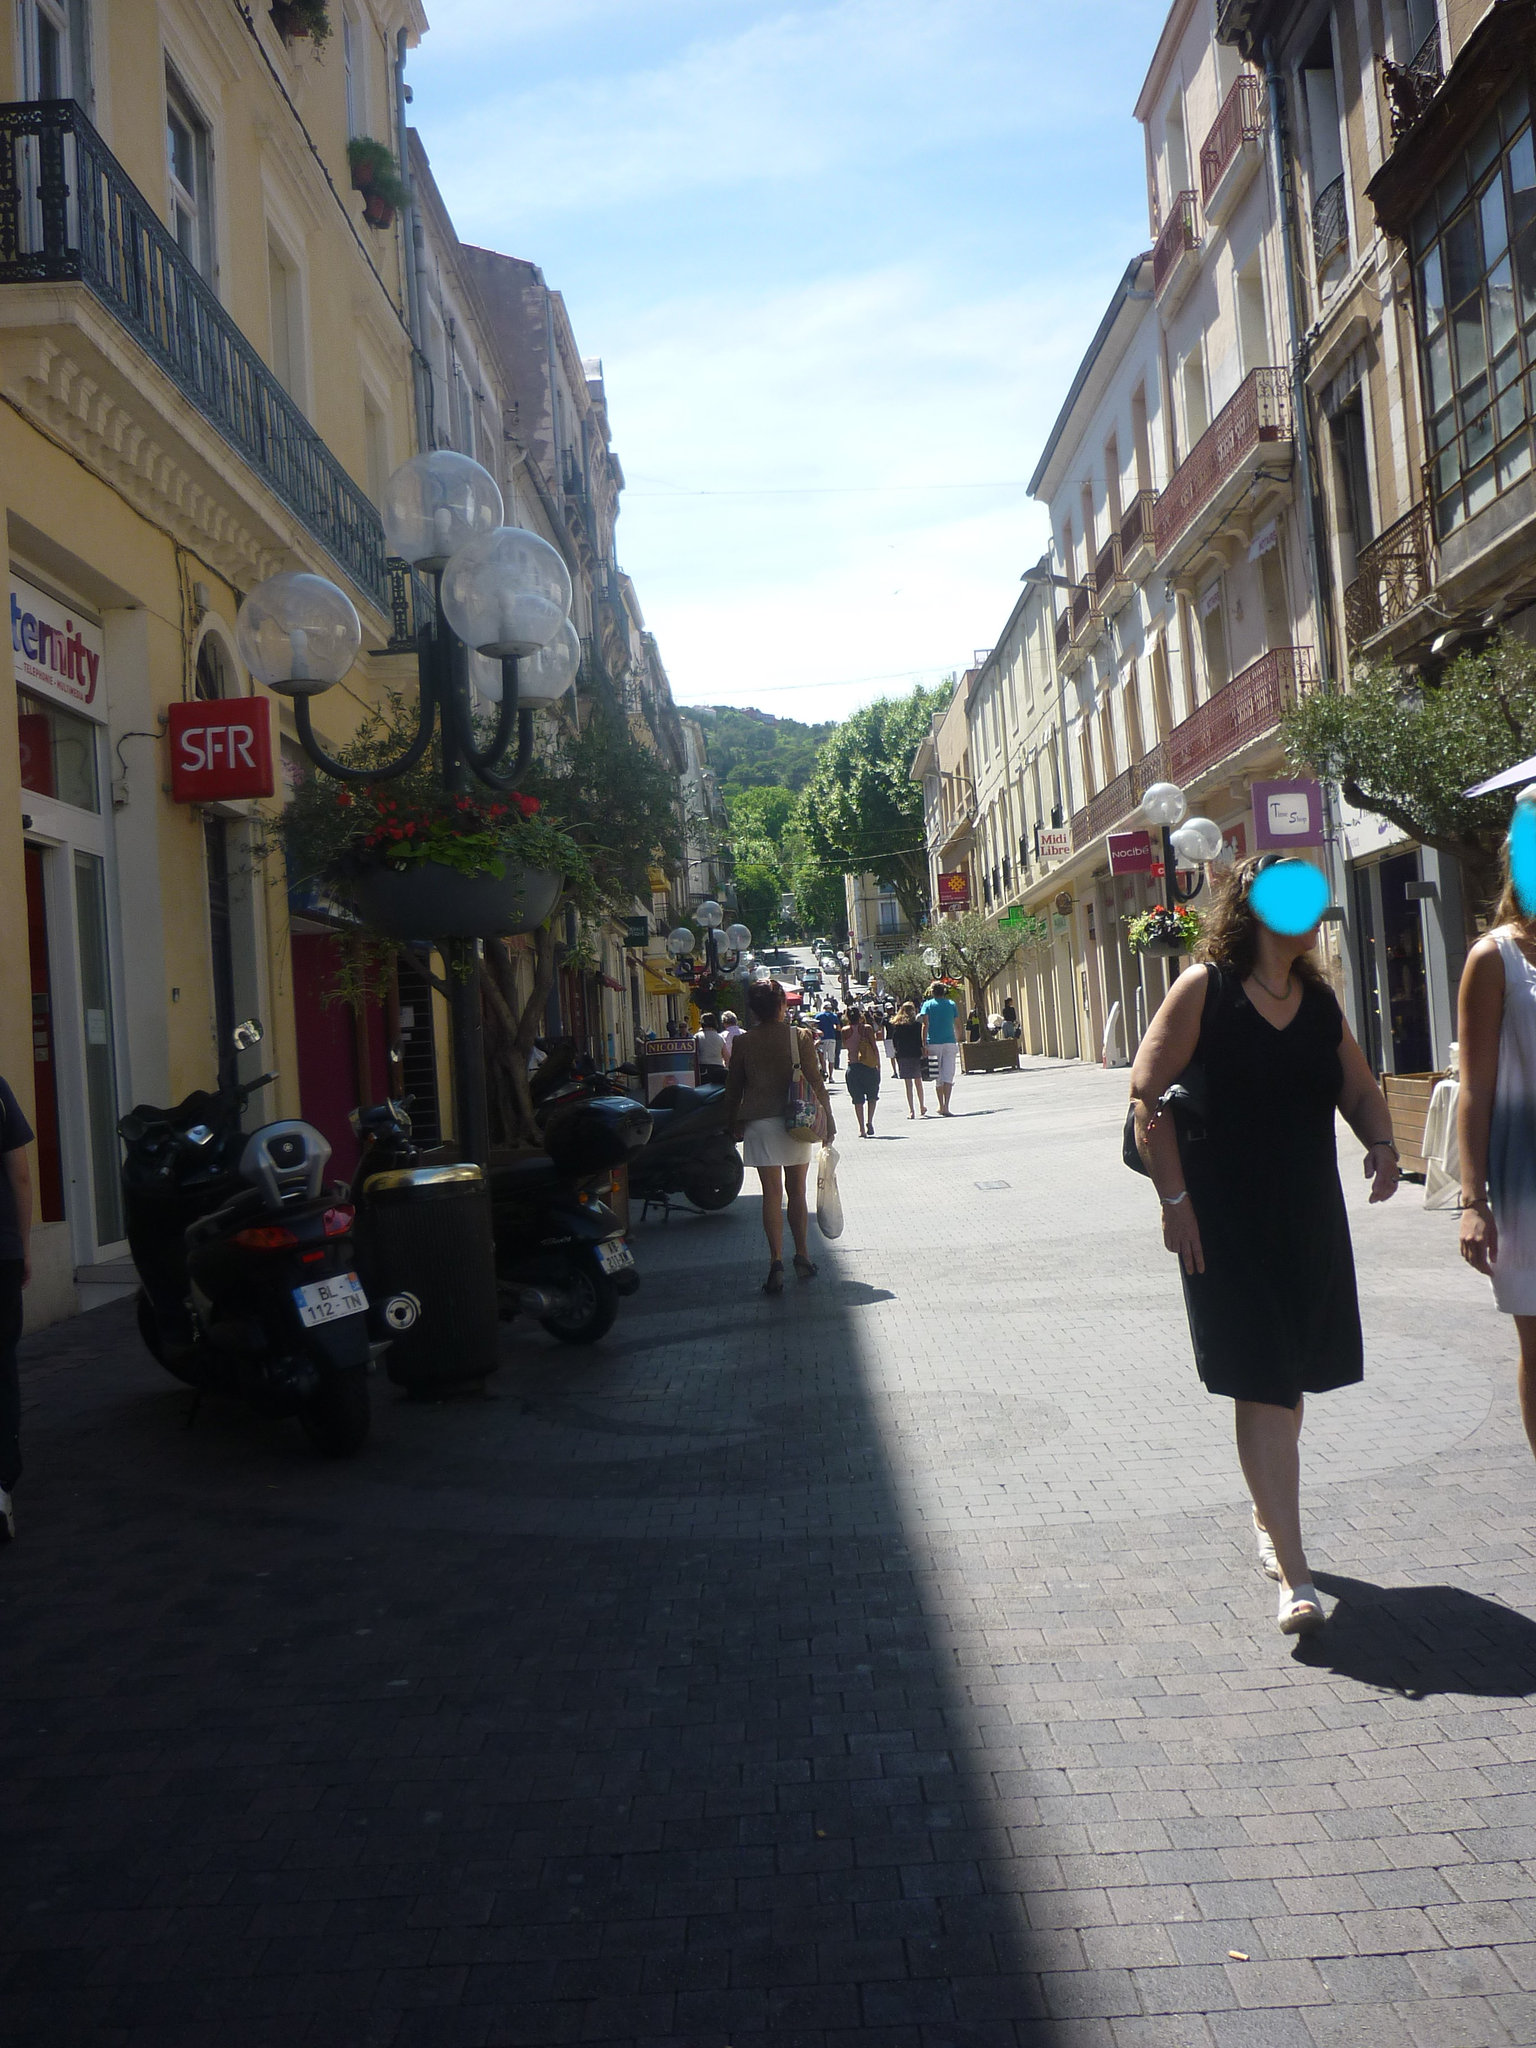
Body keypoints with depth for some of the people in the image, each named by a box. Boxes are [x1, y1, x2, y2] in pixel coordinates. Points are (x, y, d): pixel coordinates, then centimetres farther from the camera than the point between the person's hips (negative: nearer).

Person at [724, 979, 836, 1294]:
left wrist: (734, 1125, 17)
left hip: (760, 1125, 0)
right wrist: (828, 1122, 1)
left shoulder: (744, 1043, 0)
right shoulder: (801, 1037, -3)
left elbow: (733, 1088, 5)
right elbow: (816, 1082, -5)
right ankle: (802, 1256, 21)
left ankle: (777, 1261, -11)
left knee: (772, 1193, 0)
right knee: (796, 1191, 13)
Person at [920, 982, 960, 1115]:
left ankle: (941, 1106, 19)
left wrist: (924, 1044, -8)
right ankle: (946, 1106, -14)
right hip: (949, 1043, 0)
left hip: (933, 1043, 0)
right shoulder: (951, 1004, 7)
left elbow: (925, 1025, -8)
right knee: (948, 1076, -3)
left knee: (937, 1077, 11)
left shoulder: (928, 1005, 1)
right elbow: (957, 1022, 12)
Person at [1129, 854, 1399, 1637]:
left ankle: (1268, 1517, 40)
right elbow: (1147, 1094, -12)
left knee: (1289, 1381, 17)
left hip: (1309, 1218, 6)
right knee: (1262, 1389, -7)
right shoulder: (1204, 989, -9)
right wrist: (1175, 1198, -17)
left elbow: (1360, 1089, 17)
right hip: (1226, 1221, -6)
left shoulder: (1319, 1000, 9)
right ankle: (1295, 1576, -3)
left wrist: (1382, 1144, -4)